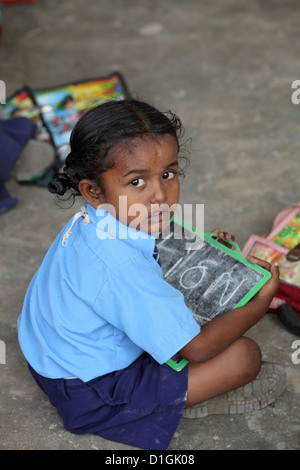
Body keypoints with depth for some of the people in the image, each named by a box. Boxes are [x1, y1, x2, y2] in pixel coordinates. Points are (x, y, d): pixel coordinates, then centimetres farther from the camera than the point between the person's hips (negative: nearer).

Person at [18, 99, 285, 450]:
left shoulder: (93, 219, -8)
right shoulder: (120, 267, -38)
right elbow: (197, 348, -26)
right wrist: (260, 304, -11)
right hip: (90, 397, -9)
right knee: (244, 356, -15)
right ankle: (179, 401, 9)